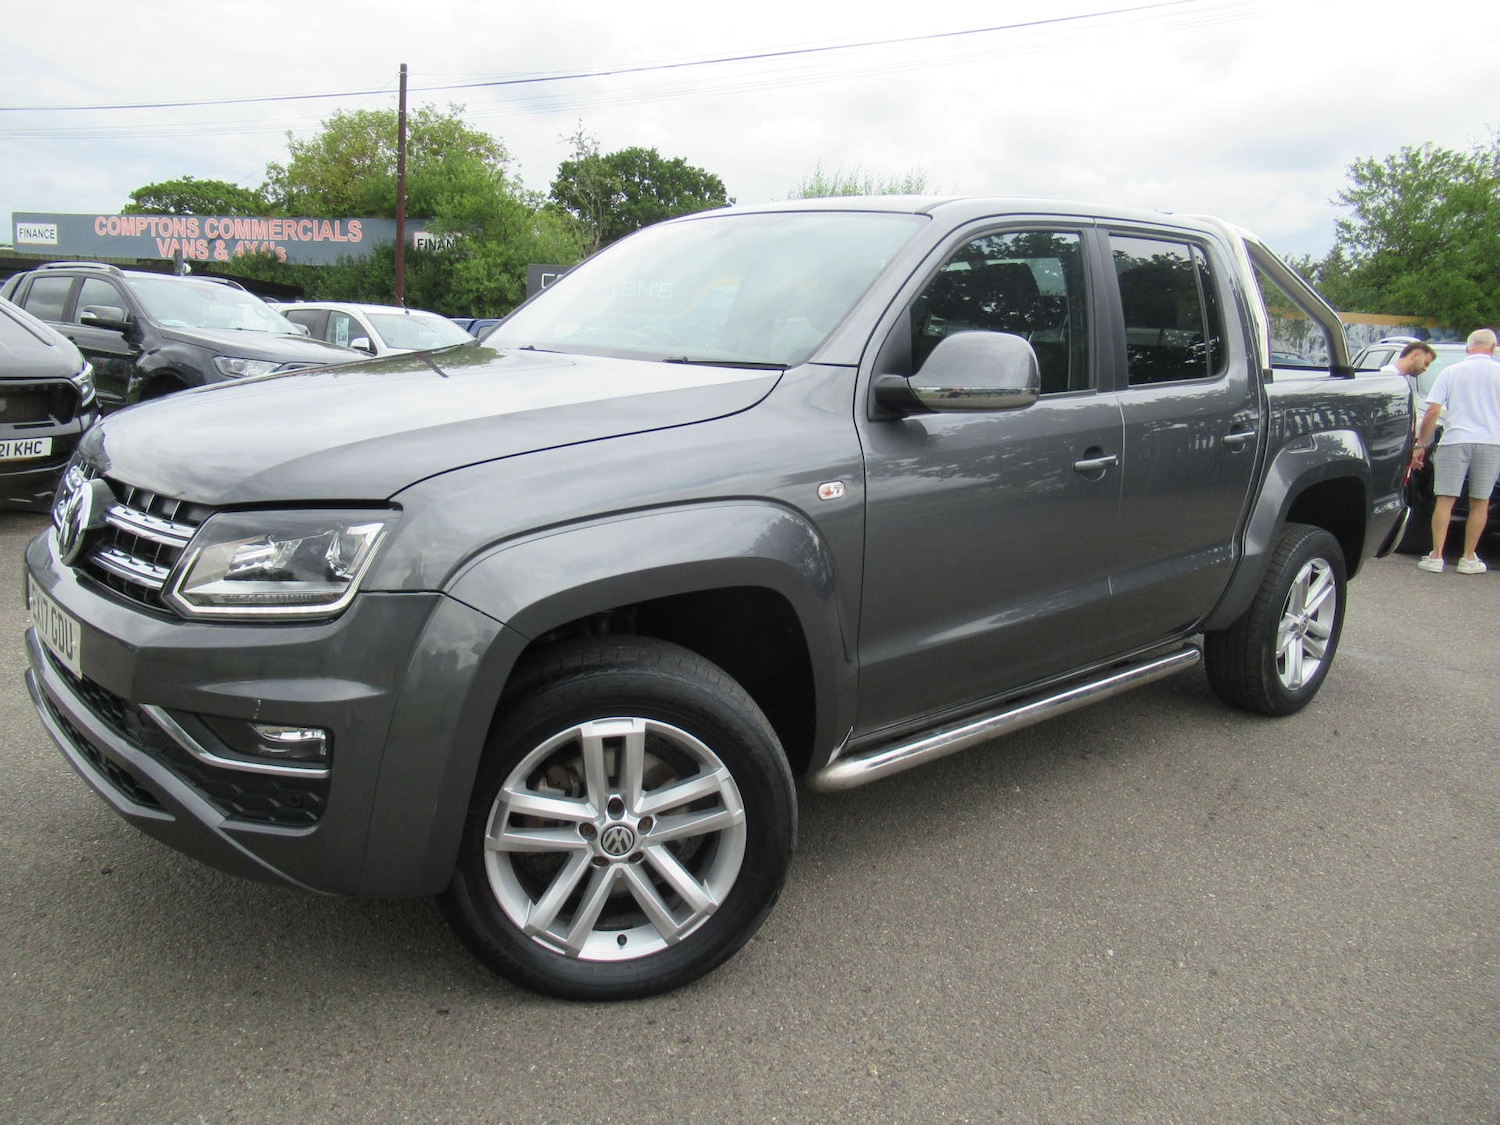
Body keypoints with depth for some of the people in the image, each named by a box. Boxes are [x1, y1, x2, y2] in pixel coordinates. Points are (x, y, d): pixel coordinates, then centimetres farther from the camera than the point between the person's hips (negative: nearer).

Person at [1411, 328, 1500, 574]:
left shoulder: (1450, 372, 5)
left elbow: (1432, 411, 0)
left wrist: (1420, 445, 3)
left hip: (1456, 441, 0)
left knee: (1445, 500, 2)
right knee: (1480, 502, 9)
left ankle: (1436, 557, -1)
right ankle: (1469, 558, 12)